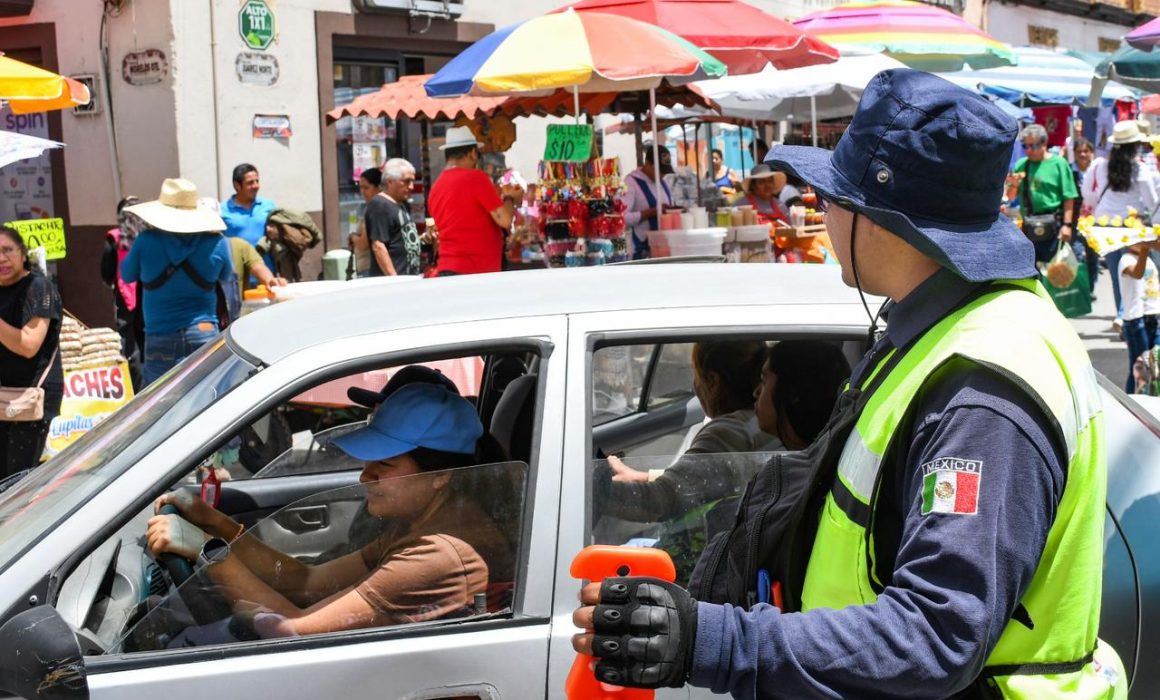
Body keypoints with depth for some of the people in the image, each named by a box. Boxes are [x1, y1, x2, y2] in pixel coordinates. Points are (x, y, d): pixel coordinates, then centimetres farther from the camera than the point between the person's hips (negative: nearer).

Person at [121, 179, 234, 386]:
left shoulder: (146, 241, -8)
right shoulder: (216, 243, -6)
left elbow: (127, 275, 10)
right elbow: (226, 277, 12)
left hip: (160, 339, -1)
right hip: (204, 334, 1)